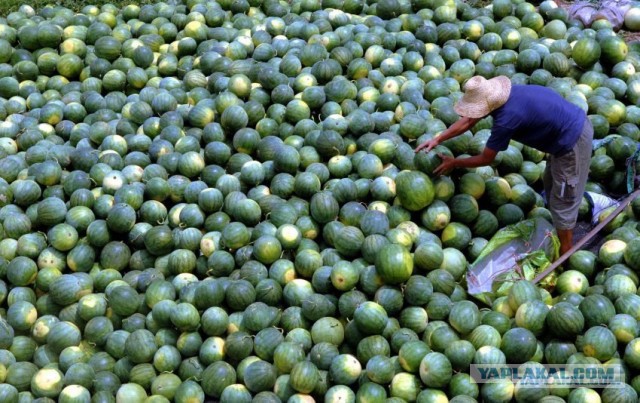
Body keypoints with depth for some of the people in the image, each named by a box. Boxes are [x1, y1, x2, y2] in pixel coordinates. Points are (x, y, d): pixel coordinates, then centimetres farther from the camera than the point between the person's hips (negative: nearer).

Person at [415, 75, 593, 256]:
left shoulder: (506, 118, -29)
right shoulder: (498, 95, -4)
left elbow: (486, 159, -15)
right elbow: (468, 121, 10)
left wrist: (454, 163, -3)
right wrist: (437, 139, 4)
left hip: (572, 142, -9)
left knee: (562, 202, 3)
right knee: (551, 185, 25)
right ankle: (562, 232, 42)